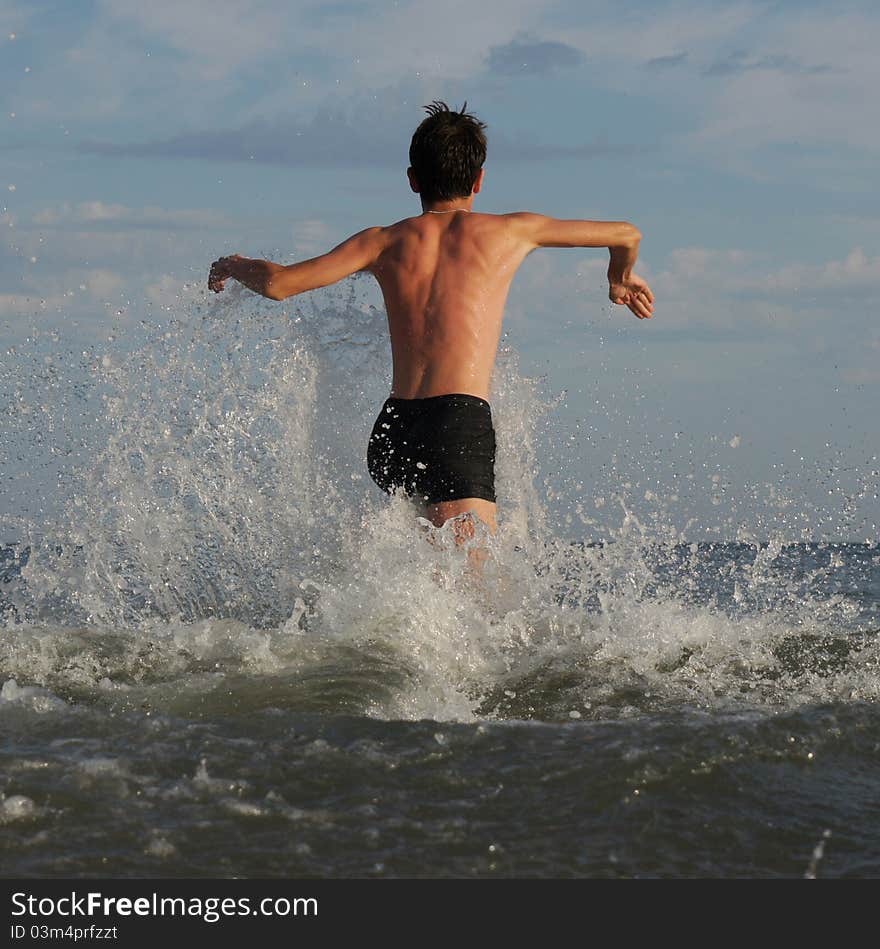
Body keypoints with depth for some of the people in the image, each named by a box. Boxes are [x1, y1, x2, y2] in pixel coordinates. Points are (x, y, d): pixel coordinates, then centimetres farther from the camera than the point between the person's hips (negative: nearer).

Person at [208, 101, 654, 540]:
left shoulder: (385, 242, 13)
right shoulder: (511, 231, 11)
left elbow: (278, 284, 5)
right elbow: (627, 234, 22)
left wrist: (232, 266, 28)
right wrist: (621, 279, 45)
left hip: (392, 432, 4)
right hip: (460, 425, -4)